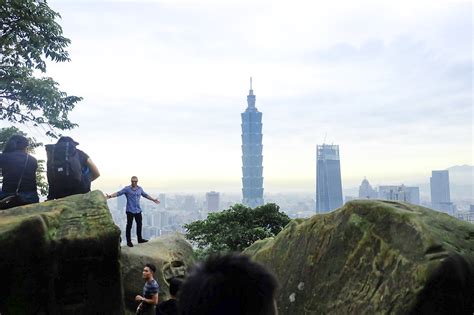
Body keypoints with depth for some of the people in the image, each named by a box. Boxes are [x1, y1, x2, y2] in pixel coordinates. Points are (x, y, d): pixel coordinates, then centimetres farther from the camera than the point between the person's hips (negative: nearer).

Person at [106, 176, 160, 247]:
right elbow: (118, 193, -16)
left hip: (138, 210, 5)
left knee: (139, 225, 15)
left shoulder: (140, 189, 8)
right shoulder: (127, 189, -7)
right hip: (130, 211, -5)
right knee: (129, 226, 0)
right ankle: (129, 241, 10)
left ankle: (140, 239, 29)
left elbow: (145, 195, 22)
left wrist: (153, 199, 28)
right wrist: (110, 196, -30)